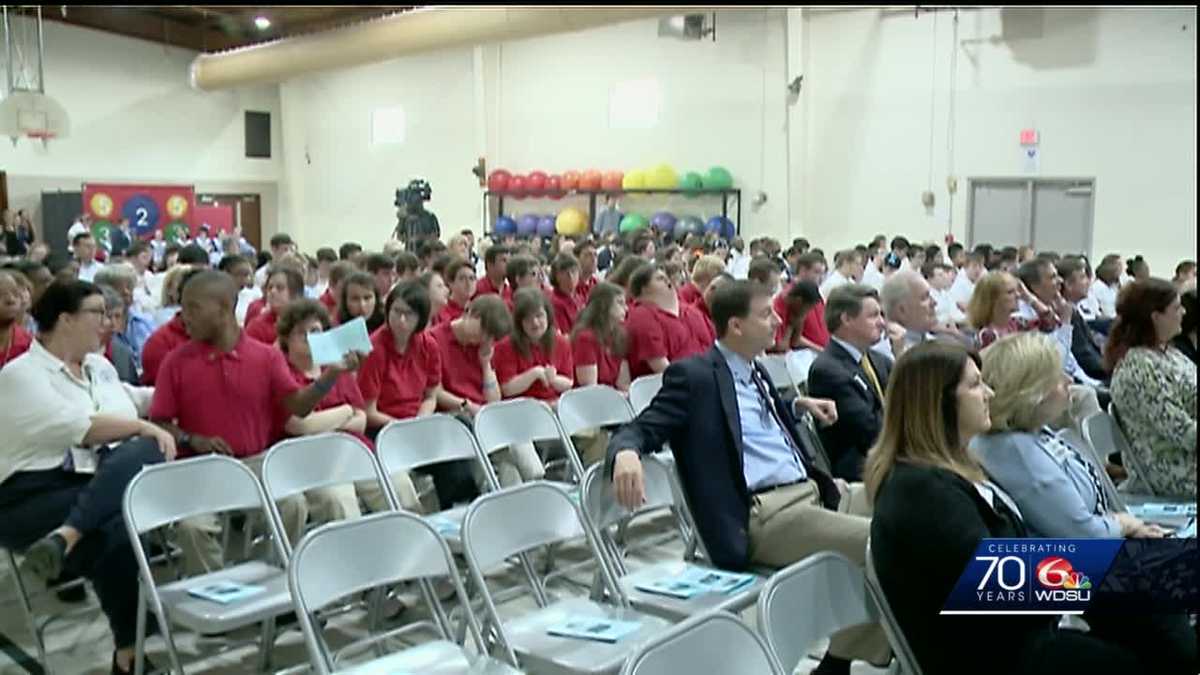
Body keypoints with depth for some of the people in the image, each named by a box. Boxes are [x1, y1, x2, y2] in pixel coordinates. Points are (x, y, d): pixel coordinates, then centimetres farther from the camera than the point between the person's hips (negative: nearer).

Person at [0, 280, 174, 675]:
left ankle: (66, 538, -40)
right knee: (114, 534, -34)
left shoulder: (100, 366, 21)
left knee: (144, 454, -29)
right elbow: (79, 428, -16)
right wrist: (145, 427, -11)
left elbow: (130, 400, 41)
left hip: (110, 487, 5)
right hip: (37, 494, -5)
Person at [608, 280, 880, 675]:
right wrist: (625, 453, -35)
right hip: (763, 516, -9)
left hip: (812, 491, 9)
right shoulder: (694, 375, -7)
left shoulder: (754, 371, 17)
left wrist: (799, 404, 22)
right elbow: (641, 429, -12)